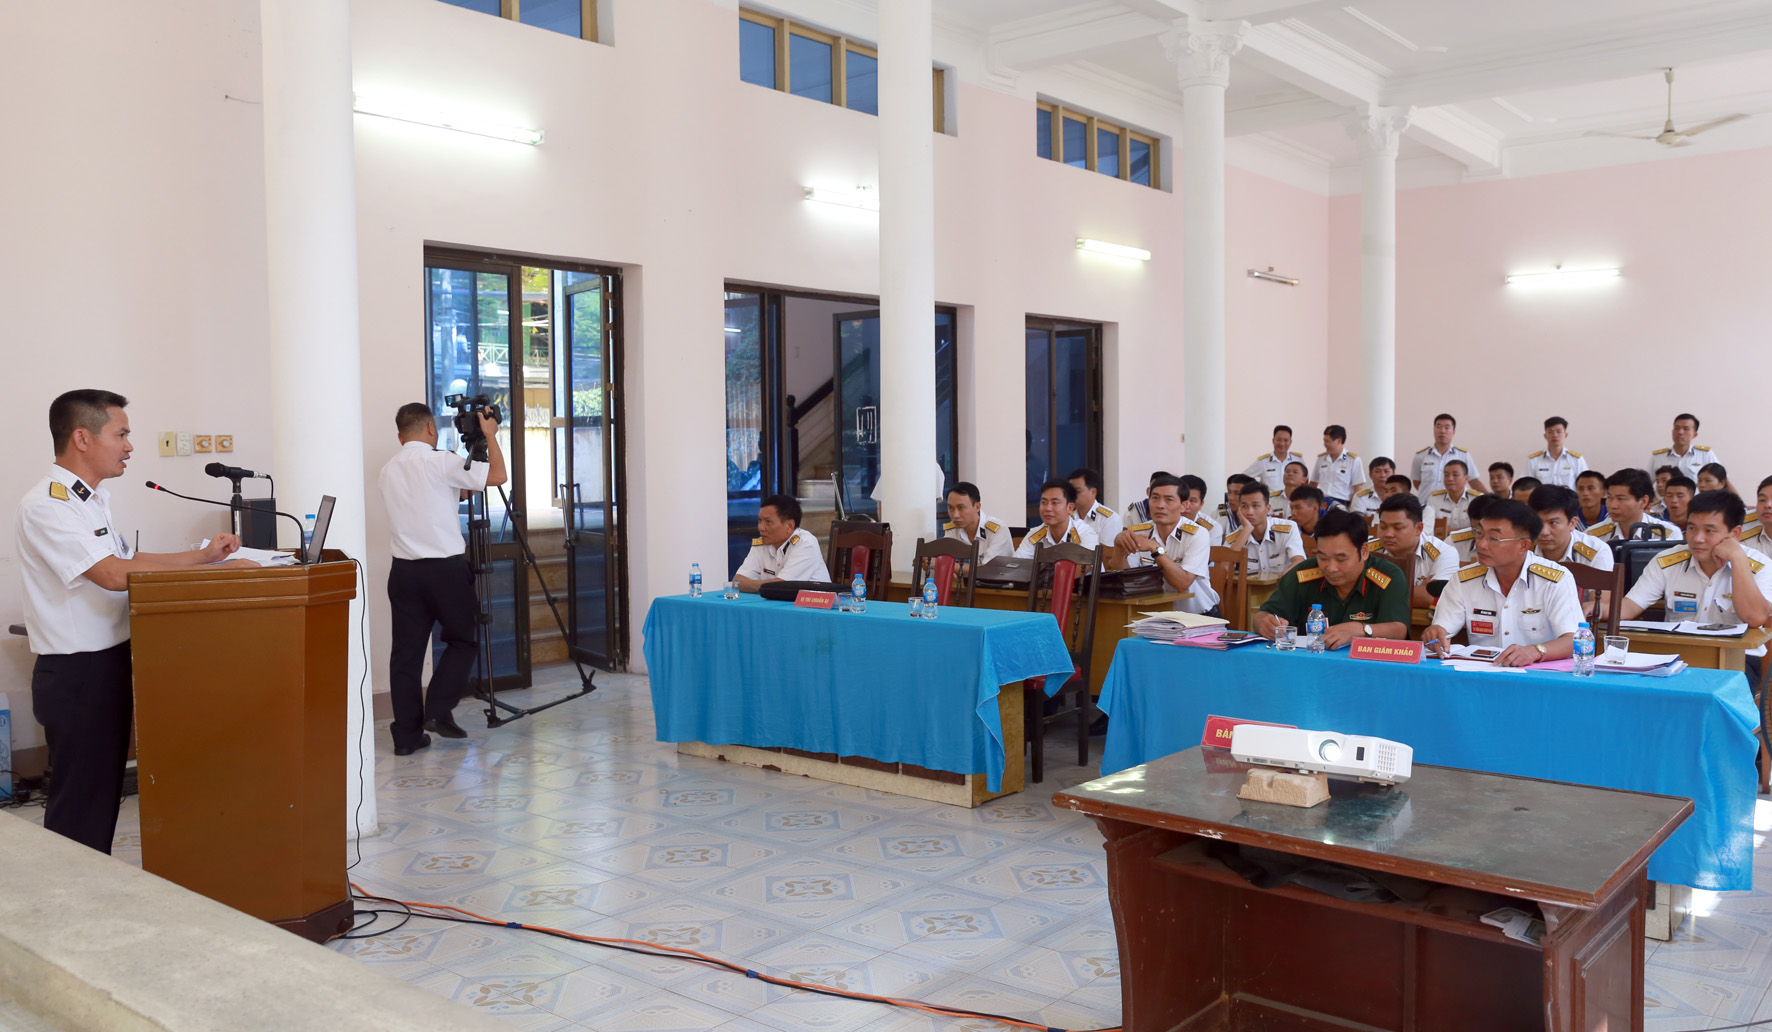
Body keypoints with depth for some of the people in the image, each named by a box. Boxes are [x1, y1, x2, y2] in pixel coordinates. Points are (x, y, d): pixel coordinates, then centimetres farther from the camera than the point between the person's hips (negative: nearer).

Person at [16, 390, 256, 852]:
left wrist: (204, 554, 10)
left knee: (104, 797, 17)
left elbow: (129, 561, 20)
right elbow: (114, 574, -27)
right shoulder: (47, 506, -18)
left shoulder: (92, 500, 14)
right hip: (77, 675, -10)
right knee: (80, 809, -2)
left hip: (109, 667, 10)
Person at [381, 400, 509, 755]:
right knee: (464, 639, 12)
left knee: (405, 651, 7)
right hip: (445, 568, -5)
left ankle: (406, 735, 9)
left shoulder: (388, 471, 11)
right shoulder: (440, 462, -8)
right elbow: (497, 475, -7)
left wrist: (457, 493, 31)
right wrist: (490, 434, 6)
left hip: (403, 570, 6)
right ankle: (438, 711, 1)